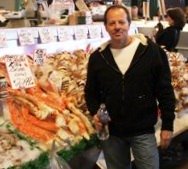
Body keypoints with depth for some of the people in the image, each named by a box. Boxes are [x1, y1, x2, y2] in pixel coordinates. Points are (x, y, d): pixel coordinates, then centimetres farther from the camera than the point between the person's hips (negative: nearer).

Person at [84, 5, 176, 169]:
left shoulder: (152, 51, -7)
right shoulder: (97, 57, 0)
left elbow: (165, 91, -4)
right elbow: (91, 92, 10)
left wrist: (167, 125, -5)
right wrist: (95, 113, -8)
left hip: (143, 131, -2)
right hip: (110, 131, 3)